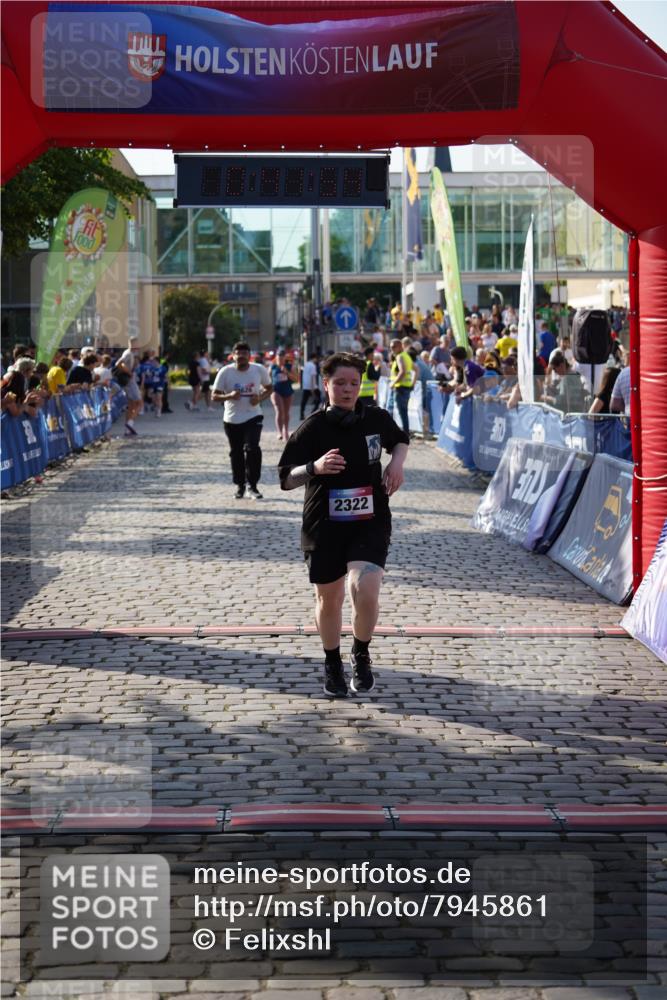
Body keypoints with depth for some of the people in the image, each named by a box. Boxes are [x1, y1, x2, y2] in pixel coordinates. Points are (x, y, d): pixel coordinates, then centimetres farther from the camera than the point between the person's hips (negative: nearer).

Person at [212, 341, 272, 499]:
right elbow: (215, 397, -7)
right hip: (232, 419, 1)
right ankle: (239, 485, 27)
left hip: (253, 417, -1)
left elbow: (268, 388, 10)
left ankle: (252, 485, -5)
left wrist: (260, 398, -11)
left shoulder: (259, 370, -6)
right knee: (236, 453, 9)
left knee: (252, 449, -17)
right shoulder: (225, 372, -9)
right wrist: (229, 396, -27)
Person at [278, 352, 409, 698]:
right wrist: (315, 467, -24)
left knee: (365, 590, -20)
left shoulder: (376, 418, 0)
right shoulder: (313, 428, -7)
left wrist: (397, 462, 2)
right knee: (329, 598, 12)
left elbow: (400, 439, 23)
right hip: (324, 526, 0)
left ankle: (361, 656, 7)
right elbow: (285, 478, -5)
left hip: (370, 523, 0)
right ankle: (332, 664, 37)